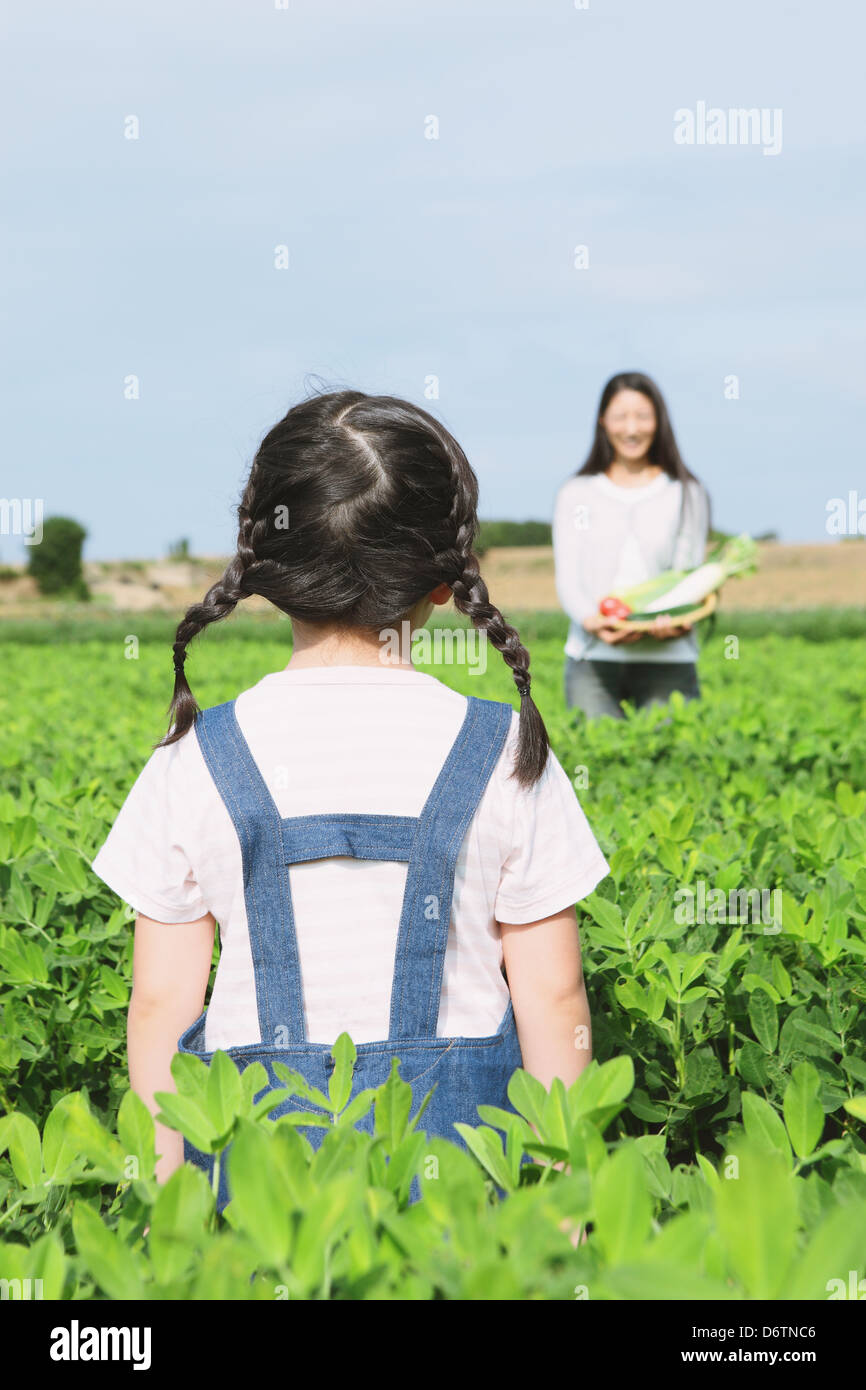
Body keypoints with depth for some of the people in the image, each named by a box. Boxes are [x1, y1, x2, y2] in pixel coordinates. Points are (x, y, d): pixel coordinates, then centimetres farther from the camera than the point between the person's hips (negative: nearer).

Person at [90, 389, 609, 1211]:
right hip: (457, 1143, 0)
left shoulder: (196, 762, -4)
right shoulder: (505, 754, -5)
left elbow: (160, 1004, 1)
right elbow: (553, 998, -1)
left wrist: (163, 1191, 11)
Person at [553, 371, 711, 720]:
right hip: (592, 657, 0)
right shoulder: (575, 494, 15)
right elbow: (568, 577, 6)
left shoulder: (688, 495, 13)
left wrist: (678, 619, -19)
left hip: (666, 658, 0)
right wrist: (591, 620, -17)